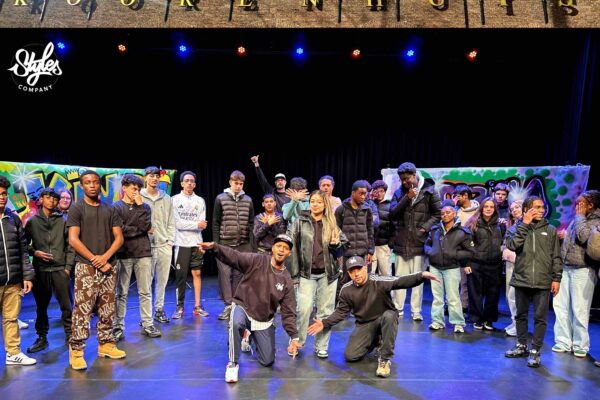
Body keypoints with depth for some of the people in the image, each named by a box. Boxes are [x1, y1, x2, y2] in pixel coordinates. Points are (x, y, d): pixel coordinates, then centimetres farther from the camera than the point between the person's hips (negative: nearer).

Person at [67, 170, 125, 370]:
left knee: (107, 310, 9)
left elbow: (119, 237, 6)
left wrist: (105, 257, -10)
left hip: (109, 265, 4)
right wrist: (95, 260, -11)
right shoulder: (76, 209, 1)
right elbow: (73, 239, -7)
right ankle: (76, 351, 2)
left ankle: (106, 344, 19)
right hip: (86, 266, -4)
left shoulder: (110, 209, 10)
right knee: (82, 310, -6)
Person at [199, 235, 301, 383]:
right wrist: (214, 246, -45)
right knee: (236, 323, -39)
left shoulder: (286, 280, -6)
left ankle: (249, 337, 39)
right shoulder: (256, 261, -13)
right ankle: (233, 363, -14)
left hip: (264, 321, 4)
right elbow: (233, 256, -27)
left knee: (268, 361, 8)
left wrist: (294, 337, -12)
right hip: (242, 308, -3)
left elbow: (288, 312, -4)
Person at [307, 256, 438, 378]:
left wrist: (421, 275, -51)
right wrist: (325, 323, -8)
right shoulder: (346, 290, -8)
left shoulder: (379, 282, -22)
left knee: (389, 315, -39)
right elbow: (341, 312, 3)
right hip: (364, 325, 4)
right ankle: (375, 341, 22)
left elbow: (401, 281, -34)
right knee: (350, 356, -9)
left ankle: (385, 359, -23)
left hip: (385, 319, -3)